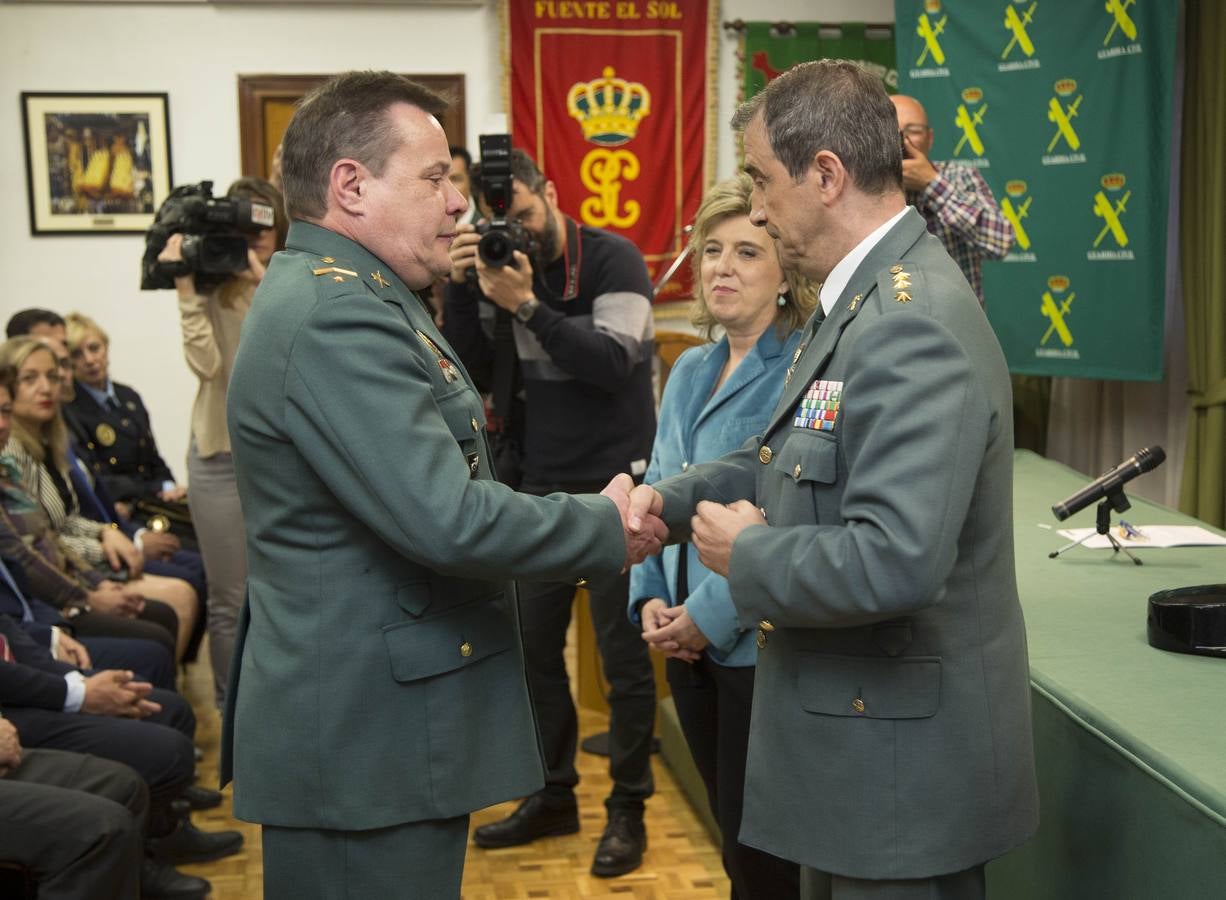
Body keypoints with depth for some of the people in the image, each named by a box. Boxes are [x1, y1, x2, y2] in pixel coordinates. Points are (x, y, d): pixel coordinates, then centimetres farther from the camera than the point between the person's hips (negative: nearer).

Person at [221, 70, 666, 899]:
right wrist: (608, 528, -15)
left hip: (370, 721, 10)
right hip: (365, 738, -10)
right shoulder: (337, 313, -21)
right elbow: (448, 520, -27)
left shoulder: (338, 295, 12)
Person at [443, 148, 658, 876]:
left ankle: (628, 809, 15)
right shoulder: (503, 266, 5)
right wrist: (462, 289, -15)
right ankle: (553, 794, 24)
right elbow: (470, 373, -1)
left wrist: (528, 306, -27)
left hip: (616, 487, -5)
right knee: (533, 644, 8)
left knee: (623, 652, 3)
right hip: (540, 486, 5)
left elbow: (614, 364, -20)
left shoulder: (614, 260, -9)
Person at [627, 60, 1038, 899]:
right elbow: (796, 455, 17)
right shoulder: (866, 295, 8)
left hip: (902, 753, -10)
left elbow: (895, 563, -35)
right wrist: (674, 497, 0)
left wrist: (749, 553, -18)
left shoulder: (914, 327, -26)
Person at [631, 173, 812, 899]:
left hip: (762, 643, -7)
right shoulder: (689, 370, 11)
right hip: (689, 641, 7)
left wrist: (715, 613, -17)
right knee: (736, 836, 18)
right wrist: (651, 597, 0)